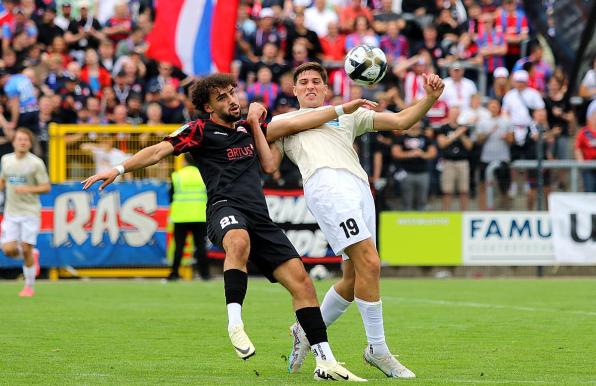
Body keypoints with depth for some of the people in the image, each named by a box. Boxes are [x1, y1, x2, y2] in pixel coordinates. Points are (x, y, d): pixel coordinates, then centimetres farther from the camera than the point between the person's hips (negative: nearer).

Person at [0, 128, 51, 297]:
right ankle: (32, 256, 25)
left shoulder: (36, 163, -8)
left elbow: (46, 187, -7)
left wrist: (28, 189, -21)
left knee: (26, 249, -7)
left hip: (30, 212, -4)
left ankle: (29, 286, 9)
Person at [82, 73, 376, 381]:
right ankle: (235, 323, -45)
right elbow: (159, 151, -1)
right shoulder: (199, 131, 9)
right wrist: (118, 170, -15)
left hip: (259, 217, 6)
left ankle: (325, 363, 0)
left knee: (301, 281, -3)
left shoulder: (247, 128, 27)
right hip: (225, 207, -6)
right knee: (239, 241, -44)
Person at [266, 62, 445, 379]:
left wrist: (430, 98, 7)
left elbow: (400, 121, 23)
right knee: (369, 263, -19)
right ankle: (377, 349, -11)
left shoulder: (348, 115, 31)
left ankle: (307, 331, 21)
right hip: (326, 183, -5)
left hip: (359, 186, 5)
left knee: (356, 276, -1)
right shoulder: (282, 121, 27)